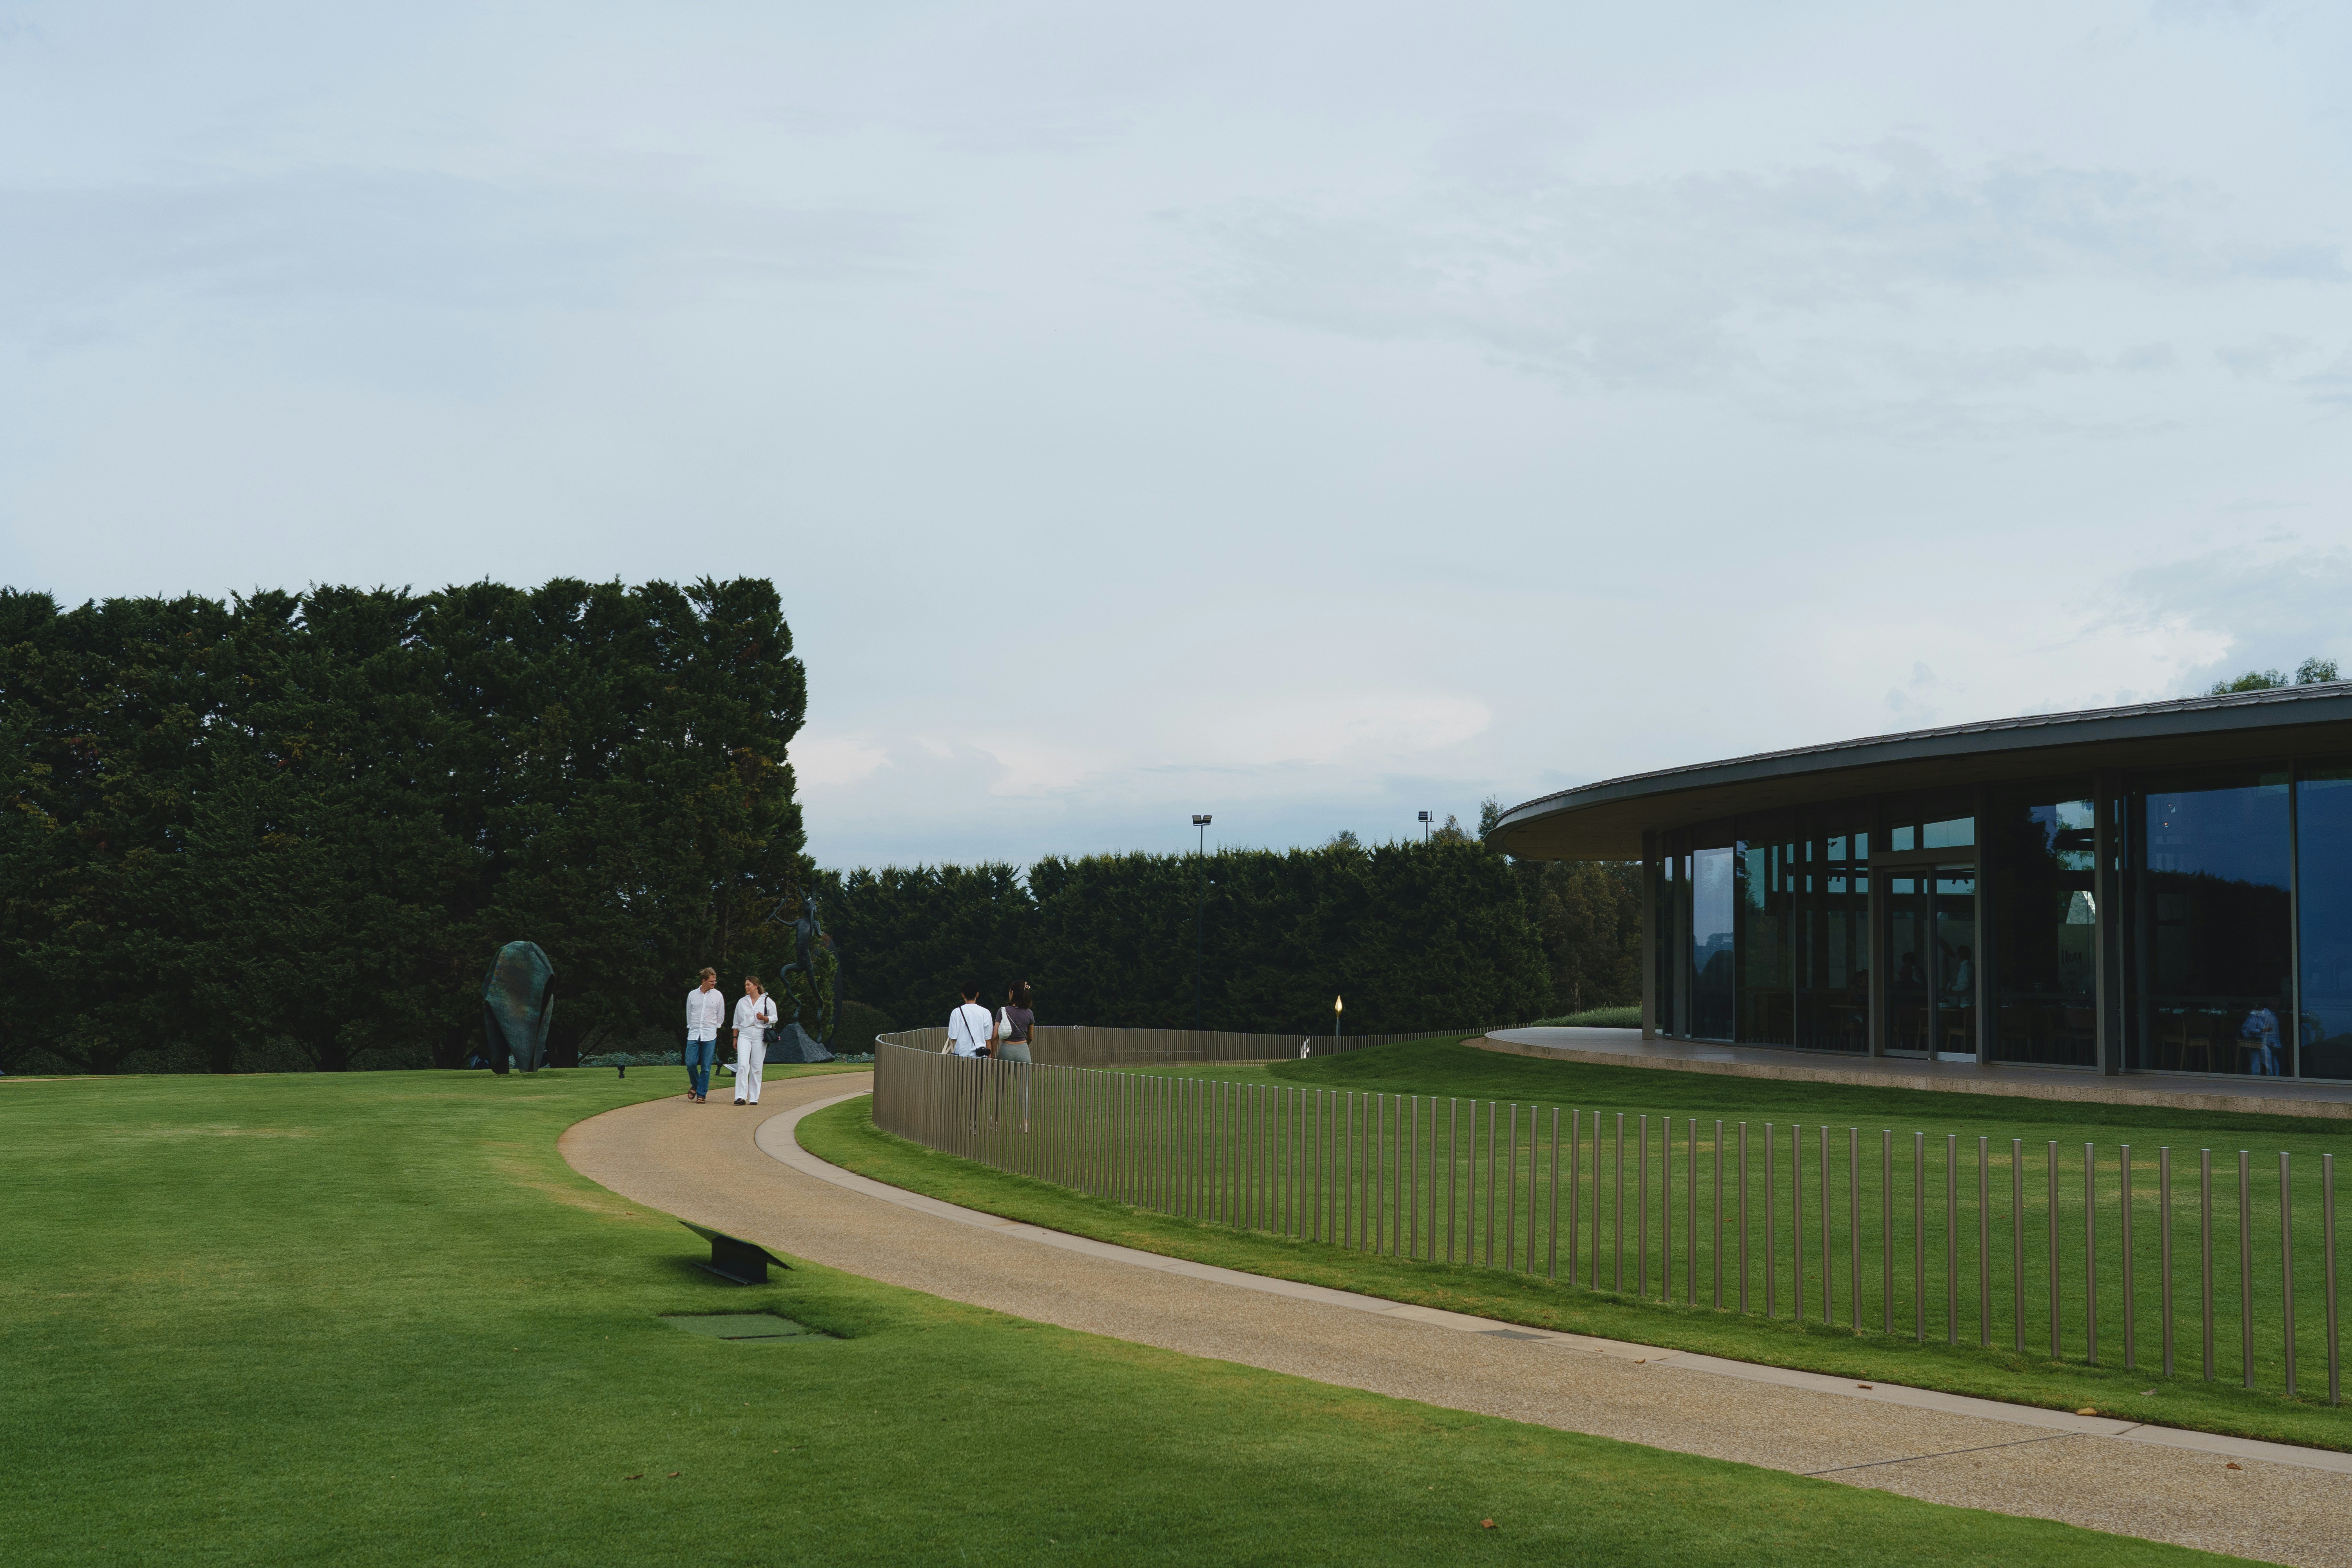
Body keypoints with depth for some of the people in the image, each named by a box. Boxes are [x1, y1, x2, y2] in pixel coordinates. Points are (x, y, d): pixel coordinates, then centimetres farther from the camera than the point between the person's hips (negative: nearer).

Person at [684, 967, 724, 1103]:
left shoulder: (718, 996, 4)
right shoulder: (692, 995, 6)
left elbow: (721, 1016, 14)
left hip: (710, 1036, -1)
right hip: (694, 1035, 1)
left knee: (706, 1067, -4)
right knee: (691, 1063, -5)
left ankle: (702, 1094, 3)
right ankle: (695, 1086, 22)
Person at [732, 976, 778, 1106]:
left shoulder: (767, 1002, 5)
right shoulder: (742, 1002, 14)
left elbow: (774, 1018, 8)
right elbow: (737, 1022, 20)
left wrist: (764, 1018, -12)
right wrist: (735, 1038, 16)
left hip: (760, 1035, -1)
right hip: (744, 1035, 1)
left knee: (757, 1068, 0)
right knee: (743, 1065, -14)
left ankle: (754, 1098, 7)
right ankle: (741, 1097, -17)